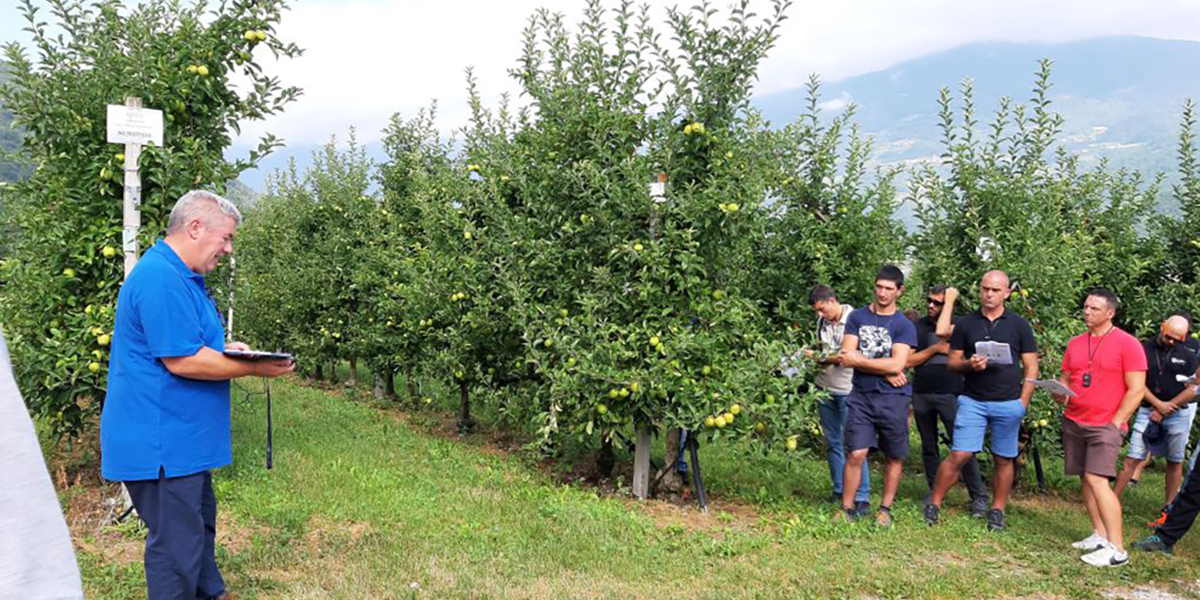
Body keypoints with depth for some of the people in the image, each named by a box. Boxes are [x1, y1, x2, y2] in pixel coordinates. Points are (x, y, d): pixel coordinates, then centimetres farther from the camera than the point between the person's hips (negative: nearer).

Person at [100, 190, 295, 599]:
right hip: (161, 443, -12)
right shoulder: (162, 279, -21)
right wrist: (253, 368, -18)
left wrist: (225, 349, 9)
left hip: (182, 439, 12)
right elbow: (181, 360, -26)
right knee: (177, 542, -1)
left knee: (199, 524, 24)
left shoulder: (180, 276, 15)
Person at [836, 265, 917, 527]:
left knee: (894, 457, 8)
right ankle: (847, 509, 6)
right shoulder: (857, 317, 5)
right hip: (861, 396, 0)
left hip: (893, 400, 0)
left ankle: (885, 509, 23)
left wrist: (859, 360, -8)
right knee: (855, 454, -5)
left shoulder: (904, 326, -1)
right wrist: (884, 370, -11)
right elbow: (847, 358, -5)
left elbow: (896, 365, -13)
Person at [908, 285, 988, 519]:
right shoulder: (917, 326, 8)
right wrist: (935, 349, -10)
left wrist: (950, 300, -14)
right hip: (921, 395, 4)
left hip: (949, 394, -4)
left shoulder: (957, 323, -1)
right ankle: (934, 492, 22)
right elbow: (908, 360, 2)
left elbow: (942, 331, -25)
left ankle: (979, 497, 0)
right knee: (929, 446, 11)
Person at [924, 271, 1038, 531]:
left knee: (1004, 459, 6)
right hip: (972, 400, 0)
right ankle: (933, 503, 4)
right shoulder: (966, 324, 6)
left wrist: (1023, 403, -5)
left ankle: (997, 511, 20)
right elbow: (952, 362, 8)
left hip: (1008, 404, 1)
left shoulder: (1019, 325, 4)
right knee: (960, 455, -7)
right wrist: (969, 364, -14)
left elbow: (1031, 367, 5)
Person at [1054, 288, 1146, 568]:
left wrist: (1114, 423, -11)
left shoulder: (1127, 344, -5)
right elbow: (1065, 379, 19)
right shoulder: (1075, 343, 11)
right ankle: (1100, 535, 15)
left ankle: (1117, 549, -12)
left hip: (1105, 425, -6)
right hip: (1073, 422, 6)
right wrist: (1060, 395, -4)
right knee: (1085, 479, 7)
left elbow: (1136, 390, -8)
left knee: (1097, 479, -16)